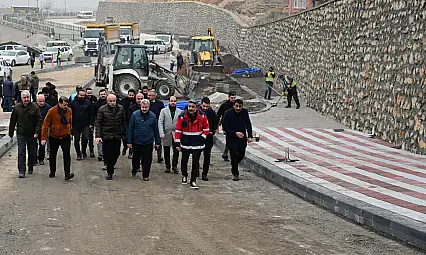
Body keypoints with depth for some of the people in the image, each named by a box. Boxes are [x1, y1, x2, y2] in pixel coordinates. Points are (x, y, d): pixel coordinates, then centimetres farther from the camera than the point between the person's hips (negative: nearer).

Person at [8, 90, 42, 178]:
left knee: (32, 153, 10)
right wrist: (11, 133, 9)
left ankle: (30, 168, 28)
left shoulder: (35, 107, -3)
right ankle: (21, 171, -5)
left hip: (32, 134, 0)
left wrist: (37, 132, -14)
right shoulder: (17, 108, 2)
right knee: (21, 153, -6)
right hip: (21, 134, 0)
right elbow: (12, 121, 9)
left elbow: (39, 121, -4)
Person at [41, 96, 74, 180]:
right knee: (52, 155, 12)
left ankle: (67, 174, -15)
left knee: (67, 154, -11)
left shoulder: (69, 111, -2)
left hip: (65, 137, 1)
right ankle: (52, 172, 30)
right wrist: (44, 138, -11)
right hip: (53, 137, -1)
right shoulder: (52, 111, -12)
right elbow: (45, 125, -9)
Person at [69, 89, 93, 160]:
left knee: (85, 138, -11)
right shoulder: (73, 103, 1)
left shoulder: (88, 103, 2)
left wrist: (90, 123, 0)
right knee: (76, 140, 6)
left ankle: (84, 151, 14)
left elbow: (91, 114, 5)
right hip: (75, 125, 1)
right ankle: (78, 154, 19)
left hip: (85, 125, -1)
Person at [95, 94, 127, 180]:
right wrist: (98, 136, -13)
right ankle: (109, 172, 9)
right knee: (107, 154, -4)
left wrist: (124, 134, 8)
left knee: (116, 153, 6)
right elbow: (98, 123, -4)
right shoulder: (102, 109, -4)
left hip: (117, 136, 3)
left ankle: (110, 167, 30)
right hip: (106, 136, -3)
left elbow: (124, 122, 11)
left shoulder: (120, 108, 4)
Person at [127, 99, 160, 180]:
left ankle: (146, 175, 16)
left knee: (147, 160, 2)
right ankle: (135, 168, 42)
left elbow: (156, 130, 7)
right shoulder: (135, 115, -4)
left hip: (148, 143, 1)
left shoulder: (153, 116, 1)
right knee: (136, 158, 14)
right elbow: (130, 129, -2)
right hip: (137, 142, 0)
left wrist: (157, 142, 7)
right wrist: (129, 142, -5)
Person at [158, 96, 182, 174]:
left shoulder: (180, 111, 7)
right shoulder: (163, 111, 3)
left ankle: (174, 166, 12)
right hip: (166, 135, 0)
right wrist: (161, 134, -13)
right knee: (166, 152, 9)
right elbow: (160, 123, -3)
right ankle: (167, 166, 21)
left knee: (176, 151, -2)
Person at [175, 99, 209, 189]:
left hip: (198, 144, 0)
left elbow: (206, 129, 7)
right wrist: (177, 143, -5)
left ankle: (193, 181, 3)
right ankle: (184, 175, 40)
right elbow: (178, 130, -3)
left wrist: (203, 137, -3)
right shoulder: (182, 116, -8)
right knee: (184, 160, 15)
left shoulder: (202, 116, -5)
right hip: (185, 143, 1)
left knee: (196, 162, -2)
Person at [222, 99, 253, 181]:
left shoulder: (245, 112, -4)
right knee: (234, 155, -8)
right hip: (231, 138, -4)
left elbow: (248, 124, 6)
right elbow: (225, 127, -12)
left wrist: (250, 136, -2)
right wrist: (235, 133, -21)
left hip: (242, 137, 4)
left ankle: (234, 167, 38)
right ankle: (235, 174, 4)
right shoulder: (228, 113, -15)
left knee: (241, 154, 10)